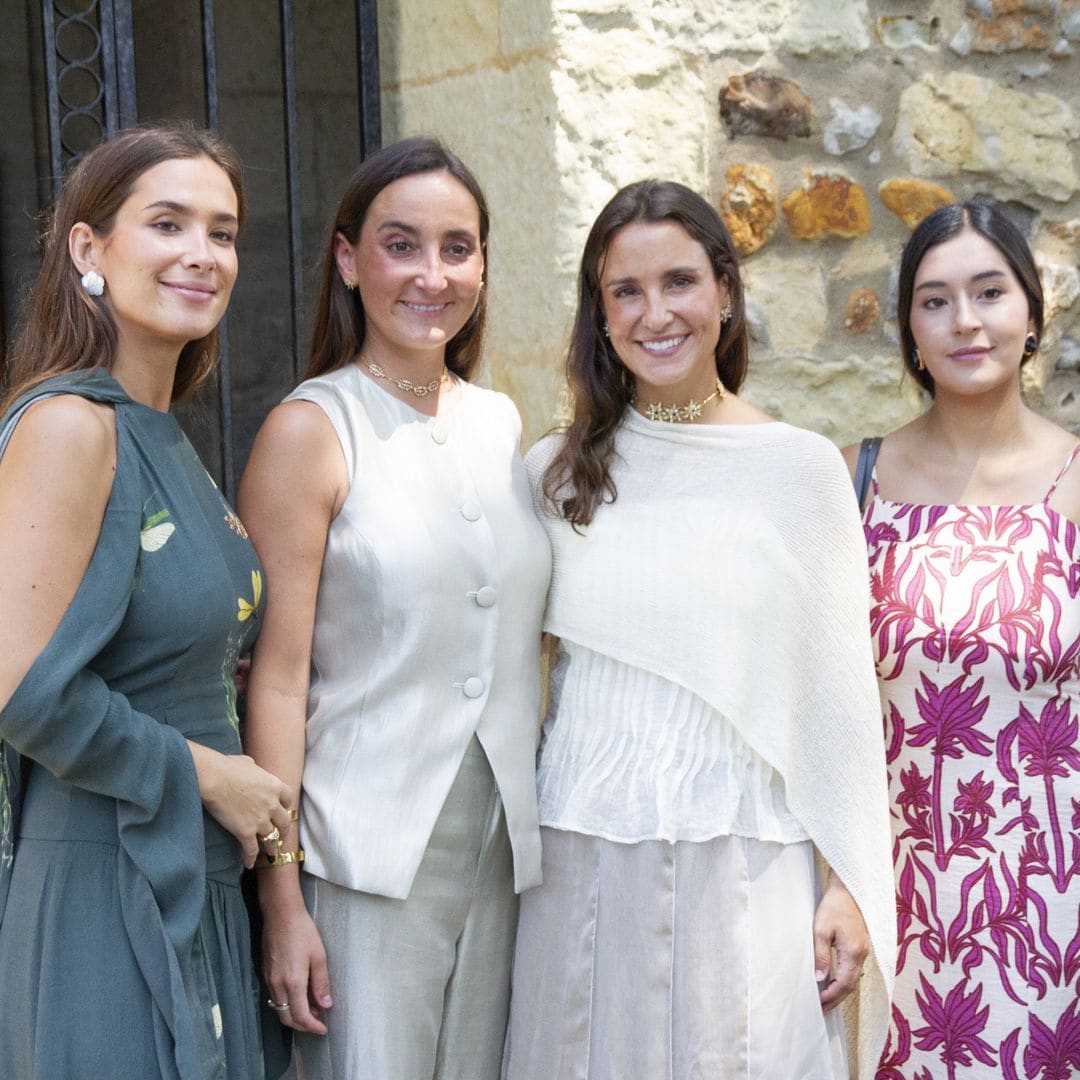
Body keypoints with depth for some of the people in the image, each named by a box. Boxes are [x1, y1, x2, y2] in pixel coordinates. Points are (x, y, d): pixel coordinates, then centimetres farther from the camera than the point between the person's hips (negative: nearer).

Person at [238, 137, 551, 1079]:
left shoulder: (501, 423, 9)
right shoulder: (311, 431, -8)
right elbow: (277, 677, -11)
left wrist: (548, 814, 15)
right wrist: (281, 899, -13)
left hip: (501, 847, 6)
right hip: (371, 859, -5)